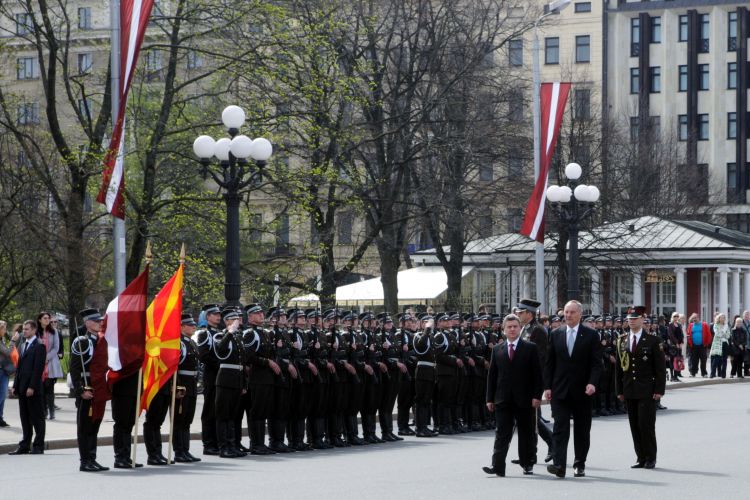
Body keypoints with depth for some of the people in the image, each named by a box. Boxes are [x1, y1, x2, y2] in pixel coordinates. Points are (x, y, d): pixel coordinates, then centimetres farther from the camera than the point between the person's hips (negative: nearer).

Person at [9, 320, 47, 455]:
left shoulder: (39, 346, -8)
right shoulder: (23, 346, 18)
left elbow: (38, 368, -14)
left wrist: (32, 387, -18)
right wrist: (15, 386, 12)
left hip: (34, 389, -8)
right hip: (22, 388, 8)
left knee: (37, 418, -1)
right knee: (25, 419, 10)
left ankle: (38, 446, 3)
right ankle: (25, 445, 13)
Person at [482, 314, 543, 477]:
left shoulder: (530, 348, 2)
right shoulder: (497, 349, 10)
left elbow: (537, 374, -1)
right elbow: (492, 375, 10)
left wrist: (537, 396, -9)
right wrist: (490, 398, 5)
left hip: (524, 400, -1)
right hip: (503, 400, 2)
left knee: (526, 433, 7)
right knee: (501, 434, -4)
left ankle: (527, 464, 18)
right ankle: (498, 466, -10)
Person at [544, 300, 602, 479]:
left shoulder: (590, 335, 0)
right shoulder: (556, 335, 8)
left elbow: (596, 363, -3)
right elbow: (549, 363, 9)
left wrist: (592, 383, -18)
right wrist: (547, 387, 2)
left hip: (582, 391, -1)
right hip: (560, 390, 1)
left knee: (582, 429, 7)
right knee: (560, 427, -9)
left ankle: (580, 464, 18)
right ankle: (559, 465, -18)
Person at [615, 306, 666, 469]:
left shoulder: (653, 341, -2)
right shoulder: (622, 341, 10)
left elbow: (660, 368, -4)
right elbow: (619, 367, 13)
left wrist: (659, 390, -10)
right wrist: (620, 390, 8)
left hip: (647, 391, -4)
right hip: (629, 391, 4)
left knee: (646, 424, -6)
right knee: (635, 425, 6)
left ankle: (650, 458, 3)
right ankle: (640, 458, 12)